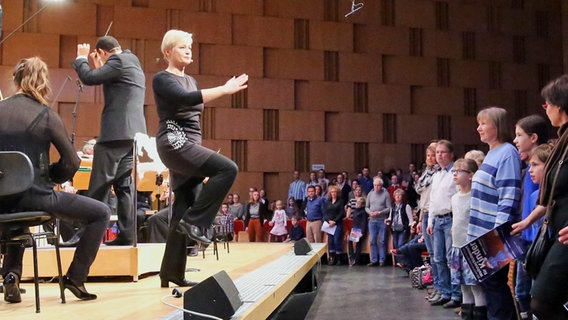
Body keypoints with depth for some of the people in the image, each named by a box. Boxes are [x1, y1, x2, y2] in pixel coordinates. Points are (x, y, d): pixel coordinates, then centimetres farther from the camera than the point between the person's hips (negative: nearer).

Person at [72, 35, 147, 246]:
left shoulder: (118, 60, -7)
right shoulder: (132, 62, 22)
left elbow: (89, 78, -12)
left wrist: (81, 58, 4)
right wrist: (99, 67, 24)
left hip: (117, 132, -9)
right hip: (134, 132, 9)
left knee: (99, 185, -6)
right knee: (124, 184, 7)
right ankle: (126, 234, 4)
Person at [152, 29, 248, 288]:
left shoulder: (190, 80, 21)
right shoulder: (162, 79, -4)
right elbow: (186, 98, -23)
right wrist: (225, 89, -25)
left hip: (189, 144, 8)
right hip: (174, 142, -8)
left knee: (183, 210, 3)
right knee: (227, 169, -24)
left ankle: (172, 272, 6)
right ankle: (196, 222, -17)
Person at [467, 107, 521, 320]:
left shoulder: (507, 154, -14)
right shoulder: (492, 153, 15)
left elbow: (509, 198, -21)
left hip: (495, 235, -9)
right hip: (484, 234, 9)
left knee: (494, 282, -2)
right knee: (488, 281, 13)